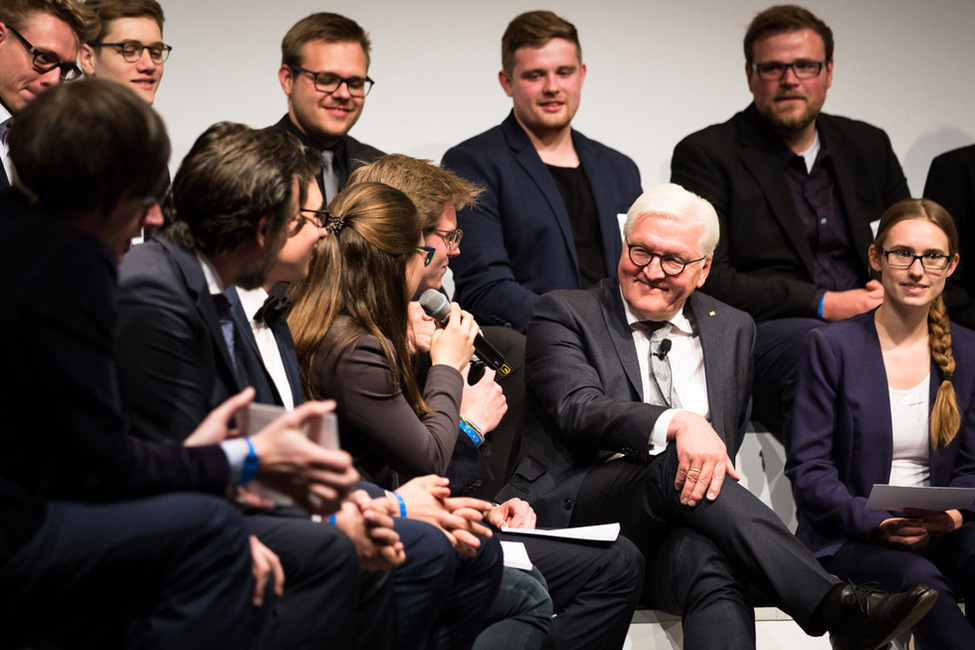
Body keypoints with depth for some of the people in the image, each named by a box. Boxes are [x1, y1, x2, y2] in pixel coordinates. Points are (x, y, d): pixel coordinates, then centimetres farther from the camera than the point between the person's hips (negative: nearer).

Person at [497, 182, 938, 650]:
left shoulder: (732, 330, 21)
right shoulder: (564, 314, 7)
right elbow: (580, 410, -12)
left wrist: (714, 462, -2)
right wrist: (678, 423, -30)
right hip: (571, 513, -3)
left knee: (709, 562, -36)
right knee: (671, 466, -34)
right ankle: (836, 609, -42)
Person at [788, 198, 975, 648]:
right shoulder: (831, 347, 0)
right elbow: (808, 468, -4)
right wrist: (877, 524, -19)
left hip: (939, 535, 3)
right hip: (846, 541, -3)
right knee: (918, 578, -36)